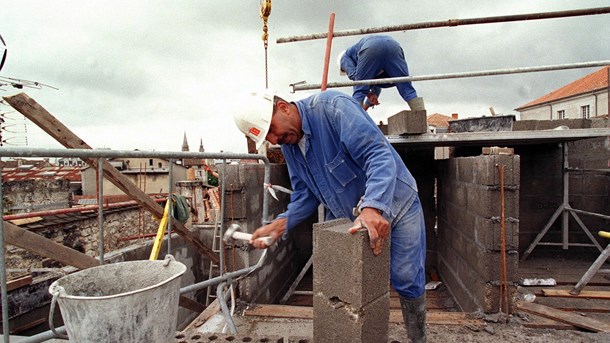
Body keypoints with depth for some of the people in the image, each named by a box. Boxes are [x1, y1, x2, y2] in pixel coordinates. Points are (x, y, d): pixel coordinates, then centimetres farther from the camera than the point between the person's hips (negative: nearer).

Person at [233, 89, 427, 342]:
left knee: (406, 280, 0)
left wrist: (373, 207, -47)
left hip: (393, 202, -6)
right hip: (346, 218, 6)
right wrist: (281, 224, -15)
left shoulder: (332, 107, -25)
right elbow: (305, 194, 3)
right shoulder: (288, 145, -2)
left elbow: (379, 155, -34)